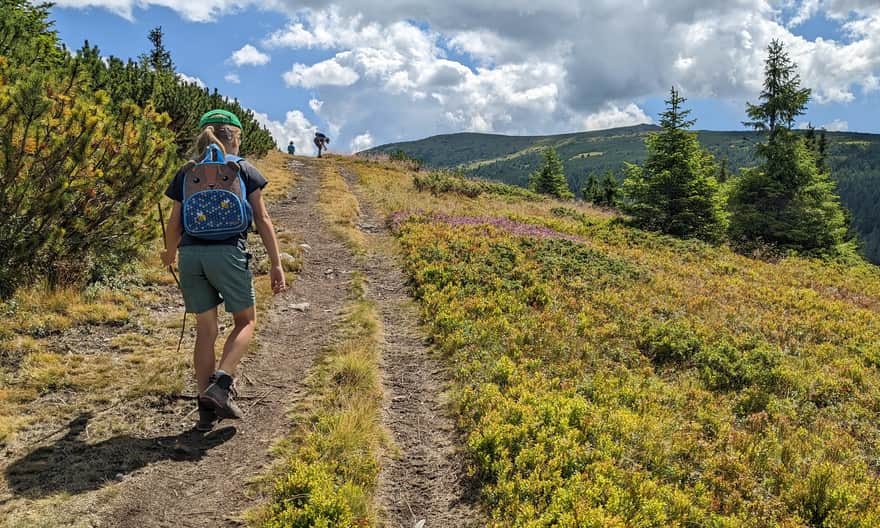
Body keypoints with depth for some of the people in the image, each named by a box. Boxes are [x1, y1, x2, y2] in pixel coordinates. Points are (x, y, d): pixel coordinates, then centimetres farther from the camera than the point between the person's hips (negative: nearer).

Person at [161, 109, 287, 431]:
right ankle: (220, 383, -7)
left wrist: (169, 253, 31)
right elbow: (262, 219, 1)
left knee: (206, 329, 11)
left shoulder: (186, 173, 13)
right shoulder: (244, 171, 6)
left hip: (190, 256, 4)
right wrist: (276, 263, 2)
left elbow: (175, 224, 12)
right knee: (246, 321, 14)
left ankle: (207, 408, 12)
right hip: (228, 253, -3)